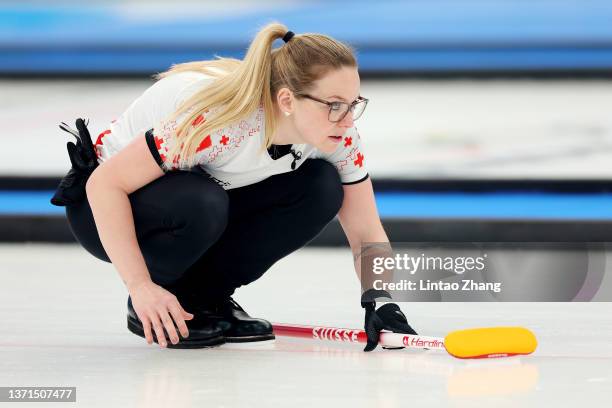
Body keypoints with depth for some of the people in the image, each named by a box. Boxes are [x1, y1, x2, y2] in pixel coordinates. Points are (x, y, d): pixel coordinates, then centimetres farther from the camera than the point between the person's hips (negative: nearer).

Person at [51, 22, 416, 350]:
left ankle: (207, 296, -2)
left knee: (322, 187, -16)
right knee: (200, 204, -39)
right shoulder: (218, 120, -38)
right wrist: (141, 287, -35)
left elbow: (367, 233, -10)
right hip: (108, 207, -6)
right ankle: (148, 310, -9)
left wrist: (379, 302, -28)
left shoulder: (338, 132, -19)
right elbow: (105, 183, -33)